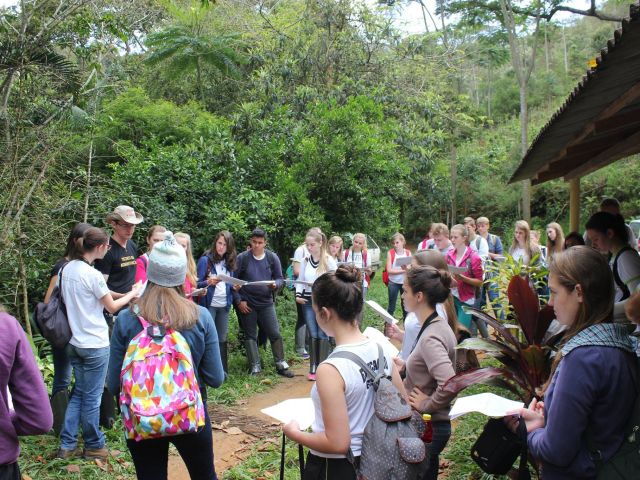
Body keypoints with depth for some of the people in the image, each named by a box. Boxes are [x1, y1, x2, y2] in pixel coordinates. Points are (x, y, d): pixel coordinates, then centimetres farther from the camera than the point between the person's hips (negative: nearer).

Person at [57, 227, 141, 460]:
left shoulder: (67, 269, 3)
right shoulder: (93, 274, -20)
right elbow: (112, 307, -9)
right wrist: (133, 293, 5)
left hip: (75, 342, 8)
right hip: (95, 344, -8)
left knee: (78, 393, 17)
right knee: (91, 397, 6)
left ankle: (67, 445, 21)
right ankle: (94, 446, 20)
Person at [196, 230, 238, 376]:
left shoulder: (230, 262, 7)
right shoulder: (205, 260, -9)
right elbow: (197, 283, -10)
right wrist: (209, 282, -28)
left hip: (224, 305, 5)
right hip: (209, 305, -5)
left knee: (222, 338, 11)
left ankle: (222, 370, 19)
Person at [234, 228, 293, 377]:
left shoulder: (272, 258, -1)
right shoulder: (242, 258, -6)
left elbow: (280, 278, 5)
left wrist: (275, 284, -19)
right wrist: (239, 301, -8)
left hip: (266, 302, 1)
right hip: (247, 303, -1)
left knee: (275, 334, 2)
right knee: (250, 335, 8)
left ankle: (281, 365, 13)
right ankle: (255, 367, 17)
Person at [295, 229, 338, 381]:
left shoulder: (329, 261, -6)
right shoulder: (305, 261, 7)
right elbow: (300, 280, 11)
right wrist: (298, 295, -4)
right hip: (308, 302, 4)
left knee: (322, 335, 0)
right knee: (313, 335, 6)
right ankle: (313, 368, 12)